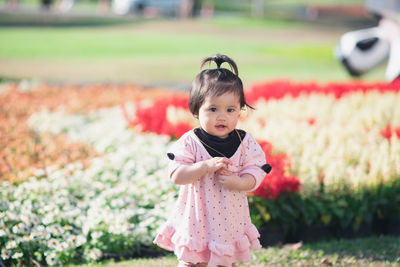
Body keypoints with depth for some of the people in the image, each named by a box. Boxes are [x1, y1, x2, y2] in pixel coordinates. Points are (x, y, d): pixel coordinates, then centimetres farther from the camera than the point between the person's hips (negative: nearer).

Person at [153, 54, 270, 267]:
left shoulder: (245, 143, -6)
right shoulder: (189, 142, -13)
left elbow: (255, 175, -8)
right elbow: (176, 175, -20)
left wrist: (238, 182, -29)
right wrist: (205, 167, -32)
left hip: (230, 222, 2)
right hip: (197, 222, -2)